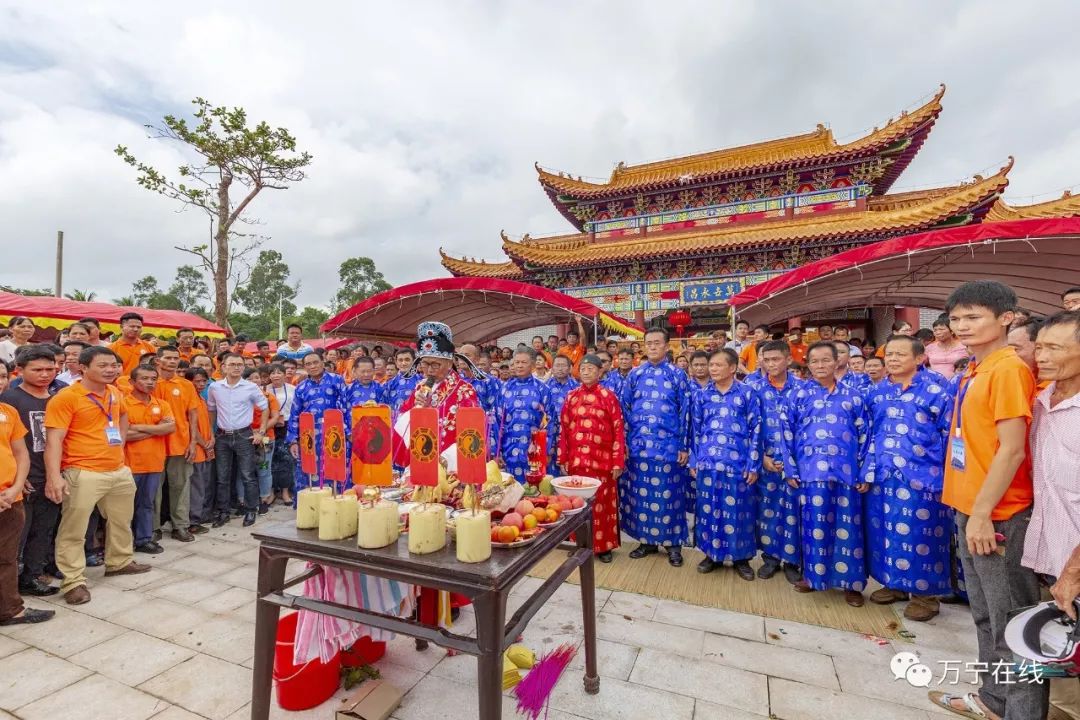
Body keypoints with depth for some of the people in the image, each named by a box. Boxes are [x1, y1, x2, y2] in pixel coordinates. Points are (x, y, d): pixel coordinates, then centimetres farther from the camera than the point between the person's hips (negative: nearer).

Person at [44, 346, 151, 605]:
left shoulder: (115, 393, 9)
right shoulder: (66, 397, -14)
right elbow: (53, 440, -18)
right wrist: (54, 476, -26)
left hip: (120, 470, 8)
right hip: (83, 474, -7)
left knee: (121, 521, 21)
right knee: (73, 530, 0)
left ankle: (119, 562, 38)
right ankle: (73, 581, 12)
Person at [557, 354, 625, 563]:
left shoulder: (609, 396, -2)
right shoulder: (570, 397, 6)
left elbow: (618, 430, -4)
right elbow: (563, 429, 7)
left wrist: (618, 462, -8)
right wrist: (562, 459, 4)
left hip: (602, 461, -2)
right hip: (576, 460, 3)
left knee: (602, 503, 7)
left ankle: (604, 545, 22)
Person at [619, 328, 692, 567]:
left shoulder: (678, 375, 1)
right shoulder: (634, 374, 6)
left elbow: (685, 413, 0)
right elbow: (625, 410, 7)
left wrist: (684, 447, -3)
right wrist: (624, 442, 2)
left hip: (668, 446, -2)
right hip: (639, 445, 2)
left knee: (669, 494, 6)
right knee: (641, 494, 9)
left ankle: (673, 544, 22)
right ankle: (646, 541, 25)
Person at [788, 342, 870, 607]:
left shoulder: (853, 396, 8)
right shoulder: (800, 395, 5)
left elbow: (864, 435, 7)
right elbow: (789, 433, 5)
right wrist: (791, 469, 1)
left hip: (846, 470, 1)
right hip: (812, 469, -1)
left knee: (847, 525, 6)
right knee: (815, 523, 6)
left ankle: (851, 582, 19)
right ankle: (814, 575, 21)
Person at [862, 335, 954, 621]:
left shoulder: (934, 390, -6)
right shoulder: (876, 392, 8)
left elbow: (948, 435, -6)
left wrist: (945, 477, -8)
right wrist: (868, 471, 11)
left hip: (921, 476, -5)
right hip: (883, 476, 5)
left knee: (920, 535, 4)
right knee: (886, 531, 13)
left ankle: (925, 593, 21)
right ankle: (894, 583, 30)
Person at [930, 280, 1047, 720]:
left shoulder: (1009, 369, -16)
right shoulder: (975, 371, 10)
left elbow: (1012, 450, -20)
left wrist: (983, 513, -19)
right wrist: (969, 508, 14)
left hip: (999, 516, -9)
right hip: (969, 508, 9)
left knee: (1011, 623, 6)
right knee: (986, 615, 22)